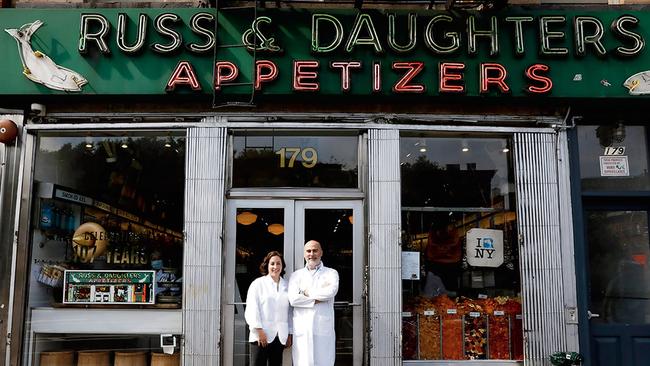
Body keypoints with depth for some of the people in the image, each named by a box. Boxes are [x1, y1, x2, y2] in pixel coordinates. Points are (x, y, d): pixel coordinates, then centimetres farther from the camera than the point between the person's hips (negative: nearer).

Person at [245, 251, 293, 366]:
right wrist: (259, 330, -12)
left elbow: (289, 311, 13)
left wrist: (289, 335, 10)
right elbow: (251, 309, -3)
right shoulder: (258, 283, 3)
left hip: (280, 337, 3)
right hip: (261, 335, -3)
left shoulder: (286, 286, 12)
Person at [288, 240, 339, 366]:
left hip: (324, 328, -1)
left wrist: (307, 293, -1)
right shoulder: (296, 275, 14)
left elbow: (331, 291, -10)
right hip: (302, 330, 1)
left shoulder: (331, 273, 11)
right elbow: (293, 299, -2)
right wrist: (318, 299, -4)